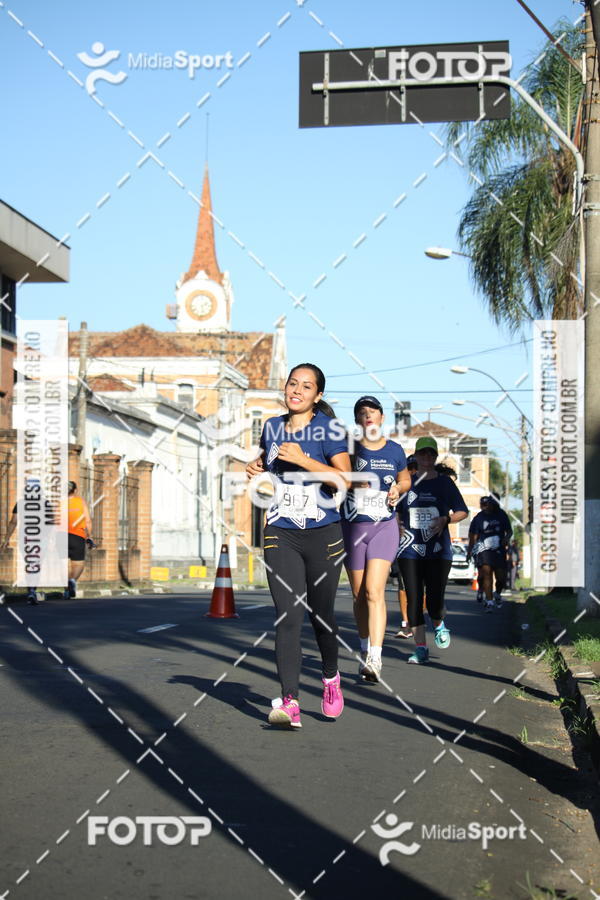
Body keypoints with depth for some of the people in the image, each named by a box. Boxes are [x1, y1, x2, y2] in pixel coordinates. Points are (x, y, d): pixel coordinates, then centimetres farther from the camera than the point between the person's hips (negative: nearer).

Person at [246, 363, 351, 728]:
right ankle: (290, 702, -17)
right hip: (281, 534, 3)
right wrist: (256, 467, 8)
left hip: (323, 534, -3)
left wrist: (303, 460, -23)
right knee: (288, 617, -10)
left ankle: (331, 678, 36)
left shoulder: (330, 428, -6)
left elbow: (344, 479, -14)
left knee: (321, 613, 8)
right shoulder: (272, 427, 9)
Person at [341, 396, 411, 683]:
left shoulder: (394, 450, 4)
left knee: (374, 591, -16)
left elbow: (405, 480, 19)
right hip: (352, 528, 1)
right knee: (359, 595, 8)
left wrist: (397, 489, -1)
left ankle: (375, 659, -21)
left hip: (384, 527, -1)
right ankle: (364, 652, 25)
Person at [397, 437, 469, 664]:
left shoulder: (445, 483, 7)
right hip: (410, 550, 1)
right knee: (414, 599, -3)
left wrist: (446, 519, -10)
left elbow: (463, 512, 9)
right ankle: (421, 649, 4)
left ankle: (438, 625, 28)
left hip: (438, 551, -1)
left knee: (434, 601, -7)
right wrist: (397, 527, -2)